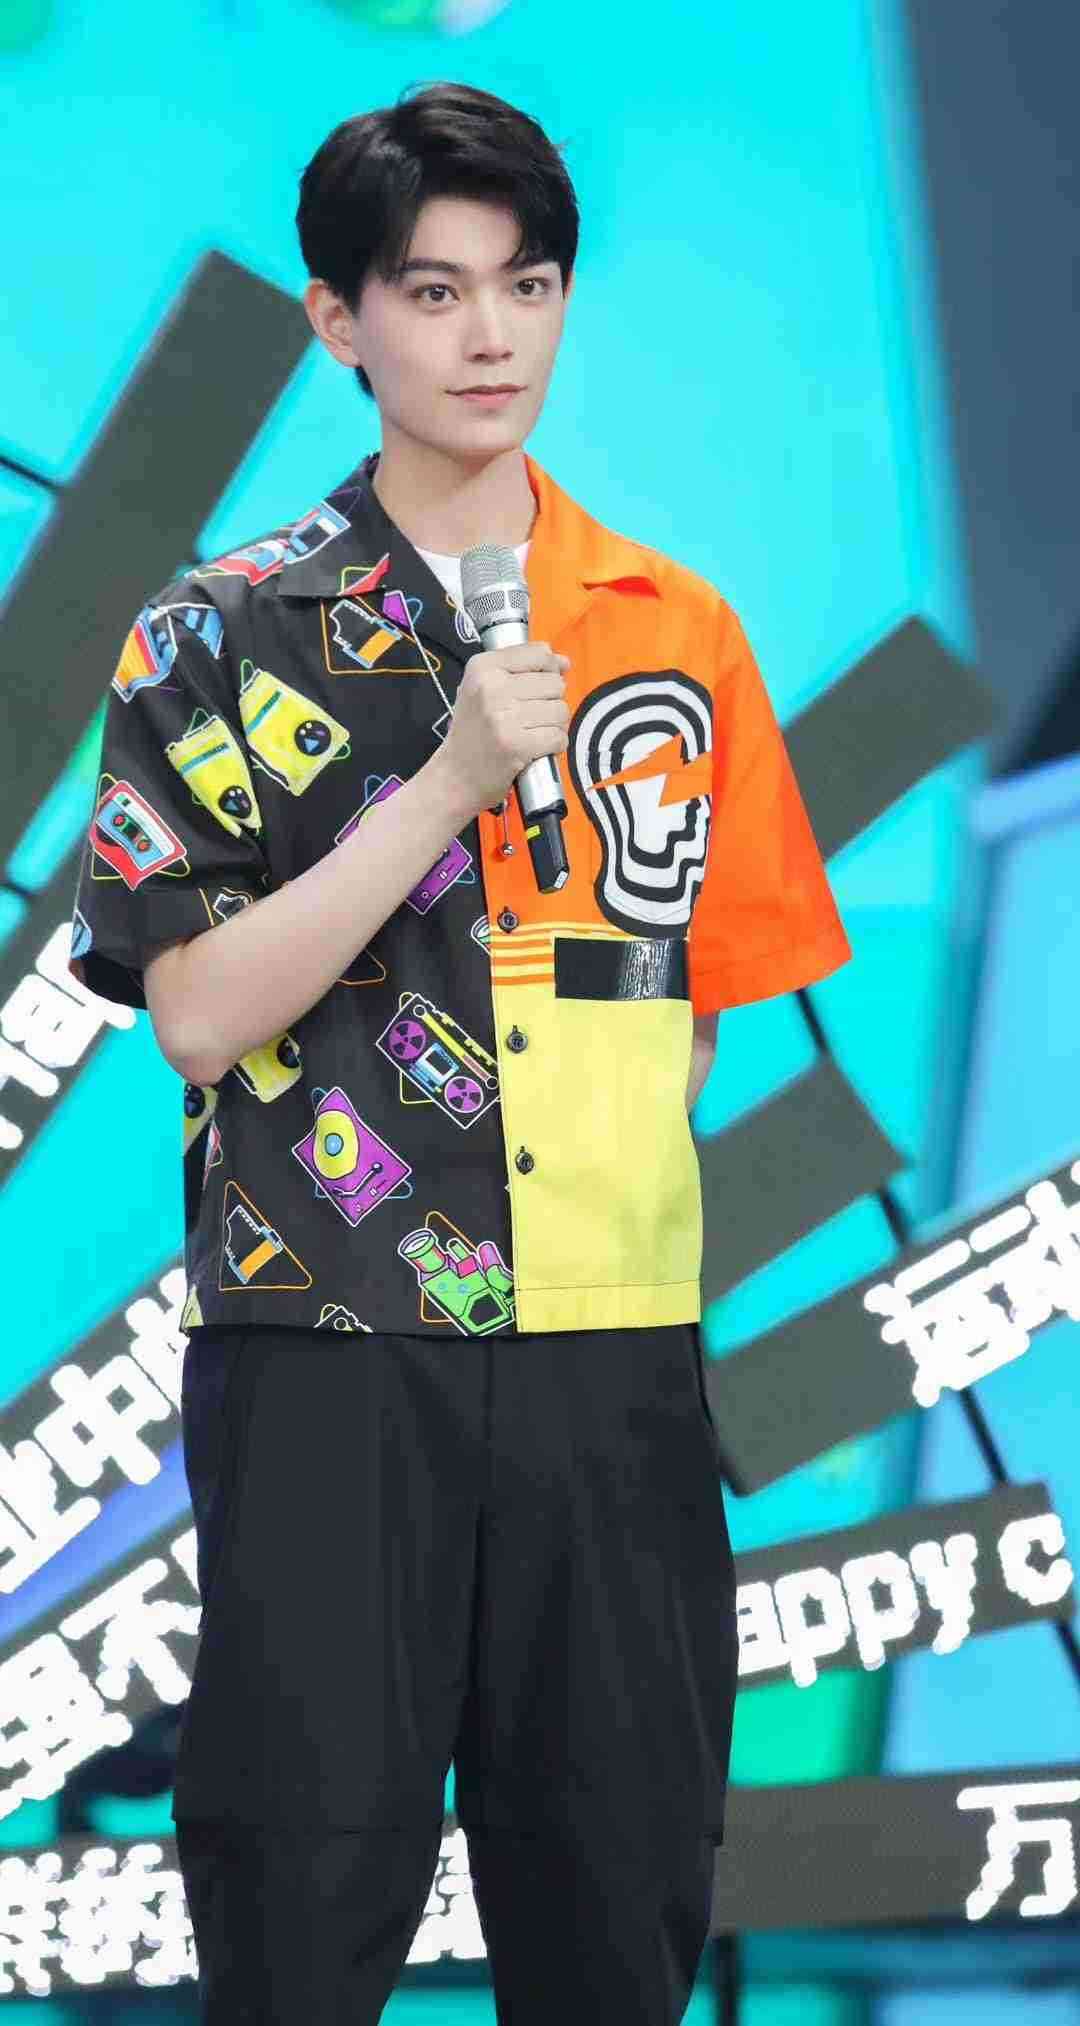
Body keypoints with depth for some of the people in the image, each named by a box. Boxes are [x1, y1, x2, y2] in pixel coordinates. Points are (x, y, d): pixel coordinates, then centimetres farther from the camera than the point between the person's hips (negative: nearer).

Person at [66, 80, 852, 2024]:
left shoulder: (678, 632, 9)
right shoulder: (220, 638, 0)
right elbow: (197, 1013, -9)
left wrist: (612, 1190, 5)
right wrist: (450, 787, -16)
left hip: (615, 1352, 3)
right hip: (327, 1354, -3)